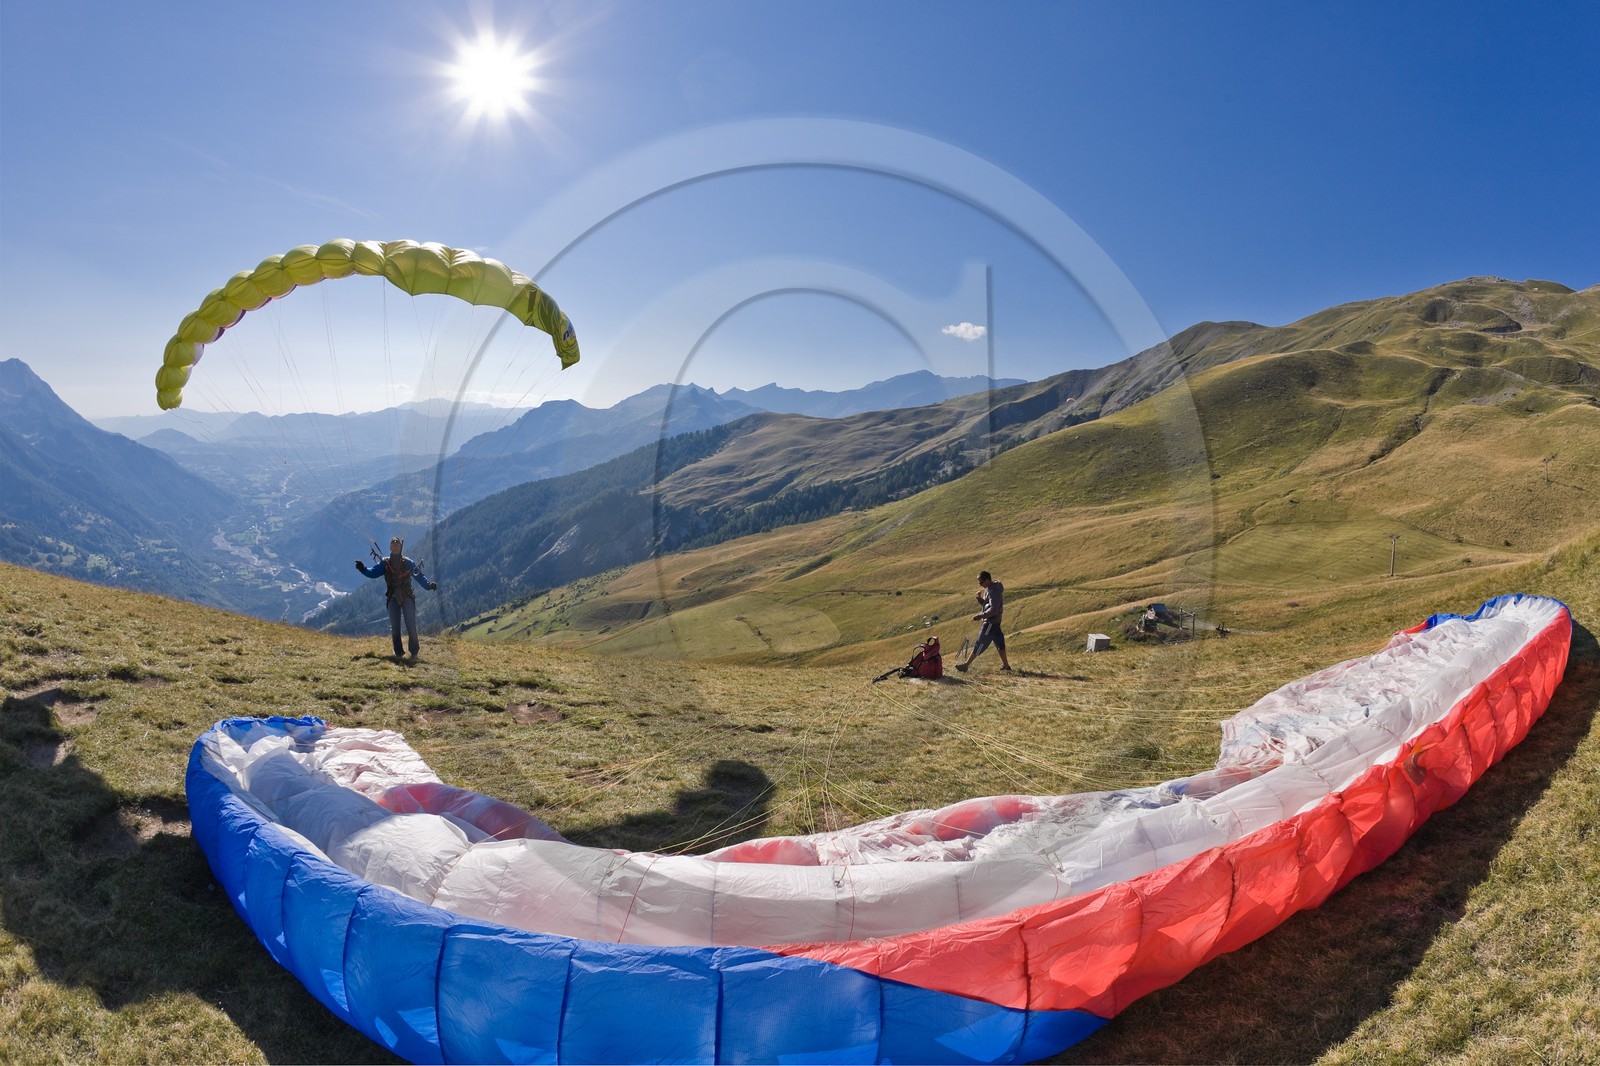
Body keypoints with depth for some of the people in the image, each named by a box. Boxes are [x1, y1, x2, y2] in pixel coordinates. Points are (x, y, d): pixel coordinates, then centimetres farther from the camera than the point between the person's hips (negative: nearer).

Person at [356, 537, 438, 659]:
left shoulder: (408, 563, 4)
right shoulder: (385, 563, 7)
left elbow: (419, 576, 2)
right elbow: (373, 572, -3)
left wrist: (429, 585, -15)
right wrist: (363, 568, -23)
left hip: (407, 597, -2)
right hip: (393, 599, 2)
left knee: (411, 626, -6)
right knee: (394, 627, 3)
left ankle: (414, 652, 2)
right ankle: (398, 653, 12)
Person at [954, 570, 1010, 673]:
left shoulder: (994, 591, -20)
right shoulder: (988, 589, 10)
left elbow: (993, 609, -26)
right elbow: (986, 604, 18)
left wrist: (980, 616, -27)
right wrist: (980, 598, -2)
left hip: (991, 622, -10)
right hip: (994, 622, 10)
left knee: (980, 644, -5)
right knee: (999, 642, 13)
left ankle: (966, 665, -2)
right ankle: (1006, 665, 20)